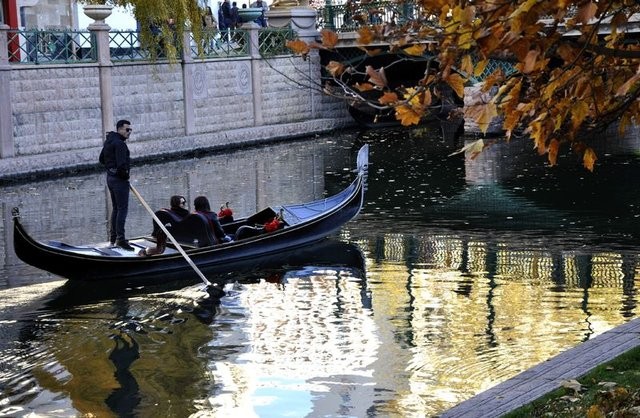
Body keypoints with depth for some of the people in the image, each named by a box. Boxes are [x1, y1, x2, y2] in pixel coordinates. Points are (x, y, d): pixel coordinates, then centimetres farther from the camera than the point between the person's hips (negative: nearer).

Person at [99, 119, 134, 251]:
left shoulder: (108, 141, 12)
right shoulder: (119, 144, -20)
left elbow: (101, 159, 23)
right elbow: (122, 164, -27)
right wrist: (125, 176, -12)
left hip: (110, 177, 10)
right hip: (119, 180, -10)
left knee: (115, 208, 18)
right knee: (122, 209, -7)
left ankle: (112, 237, 25)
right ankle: (120, 239, -10)